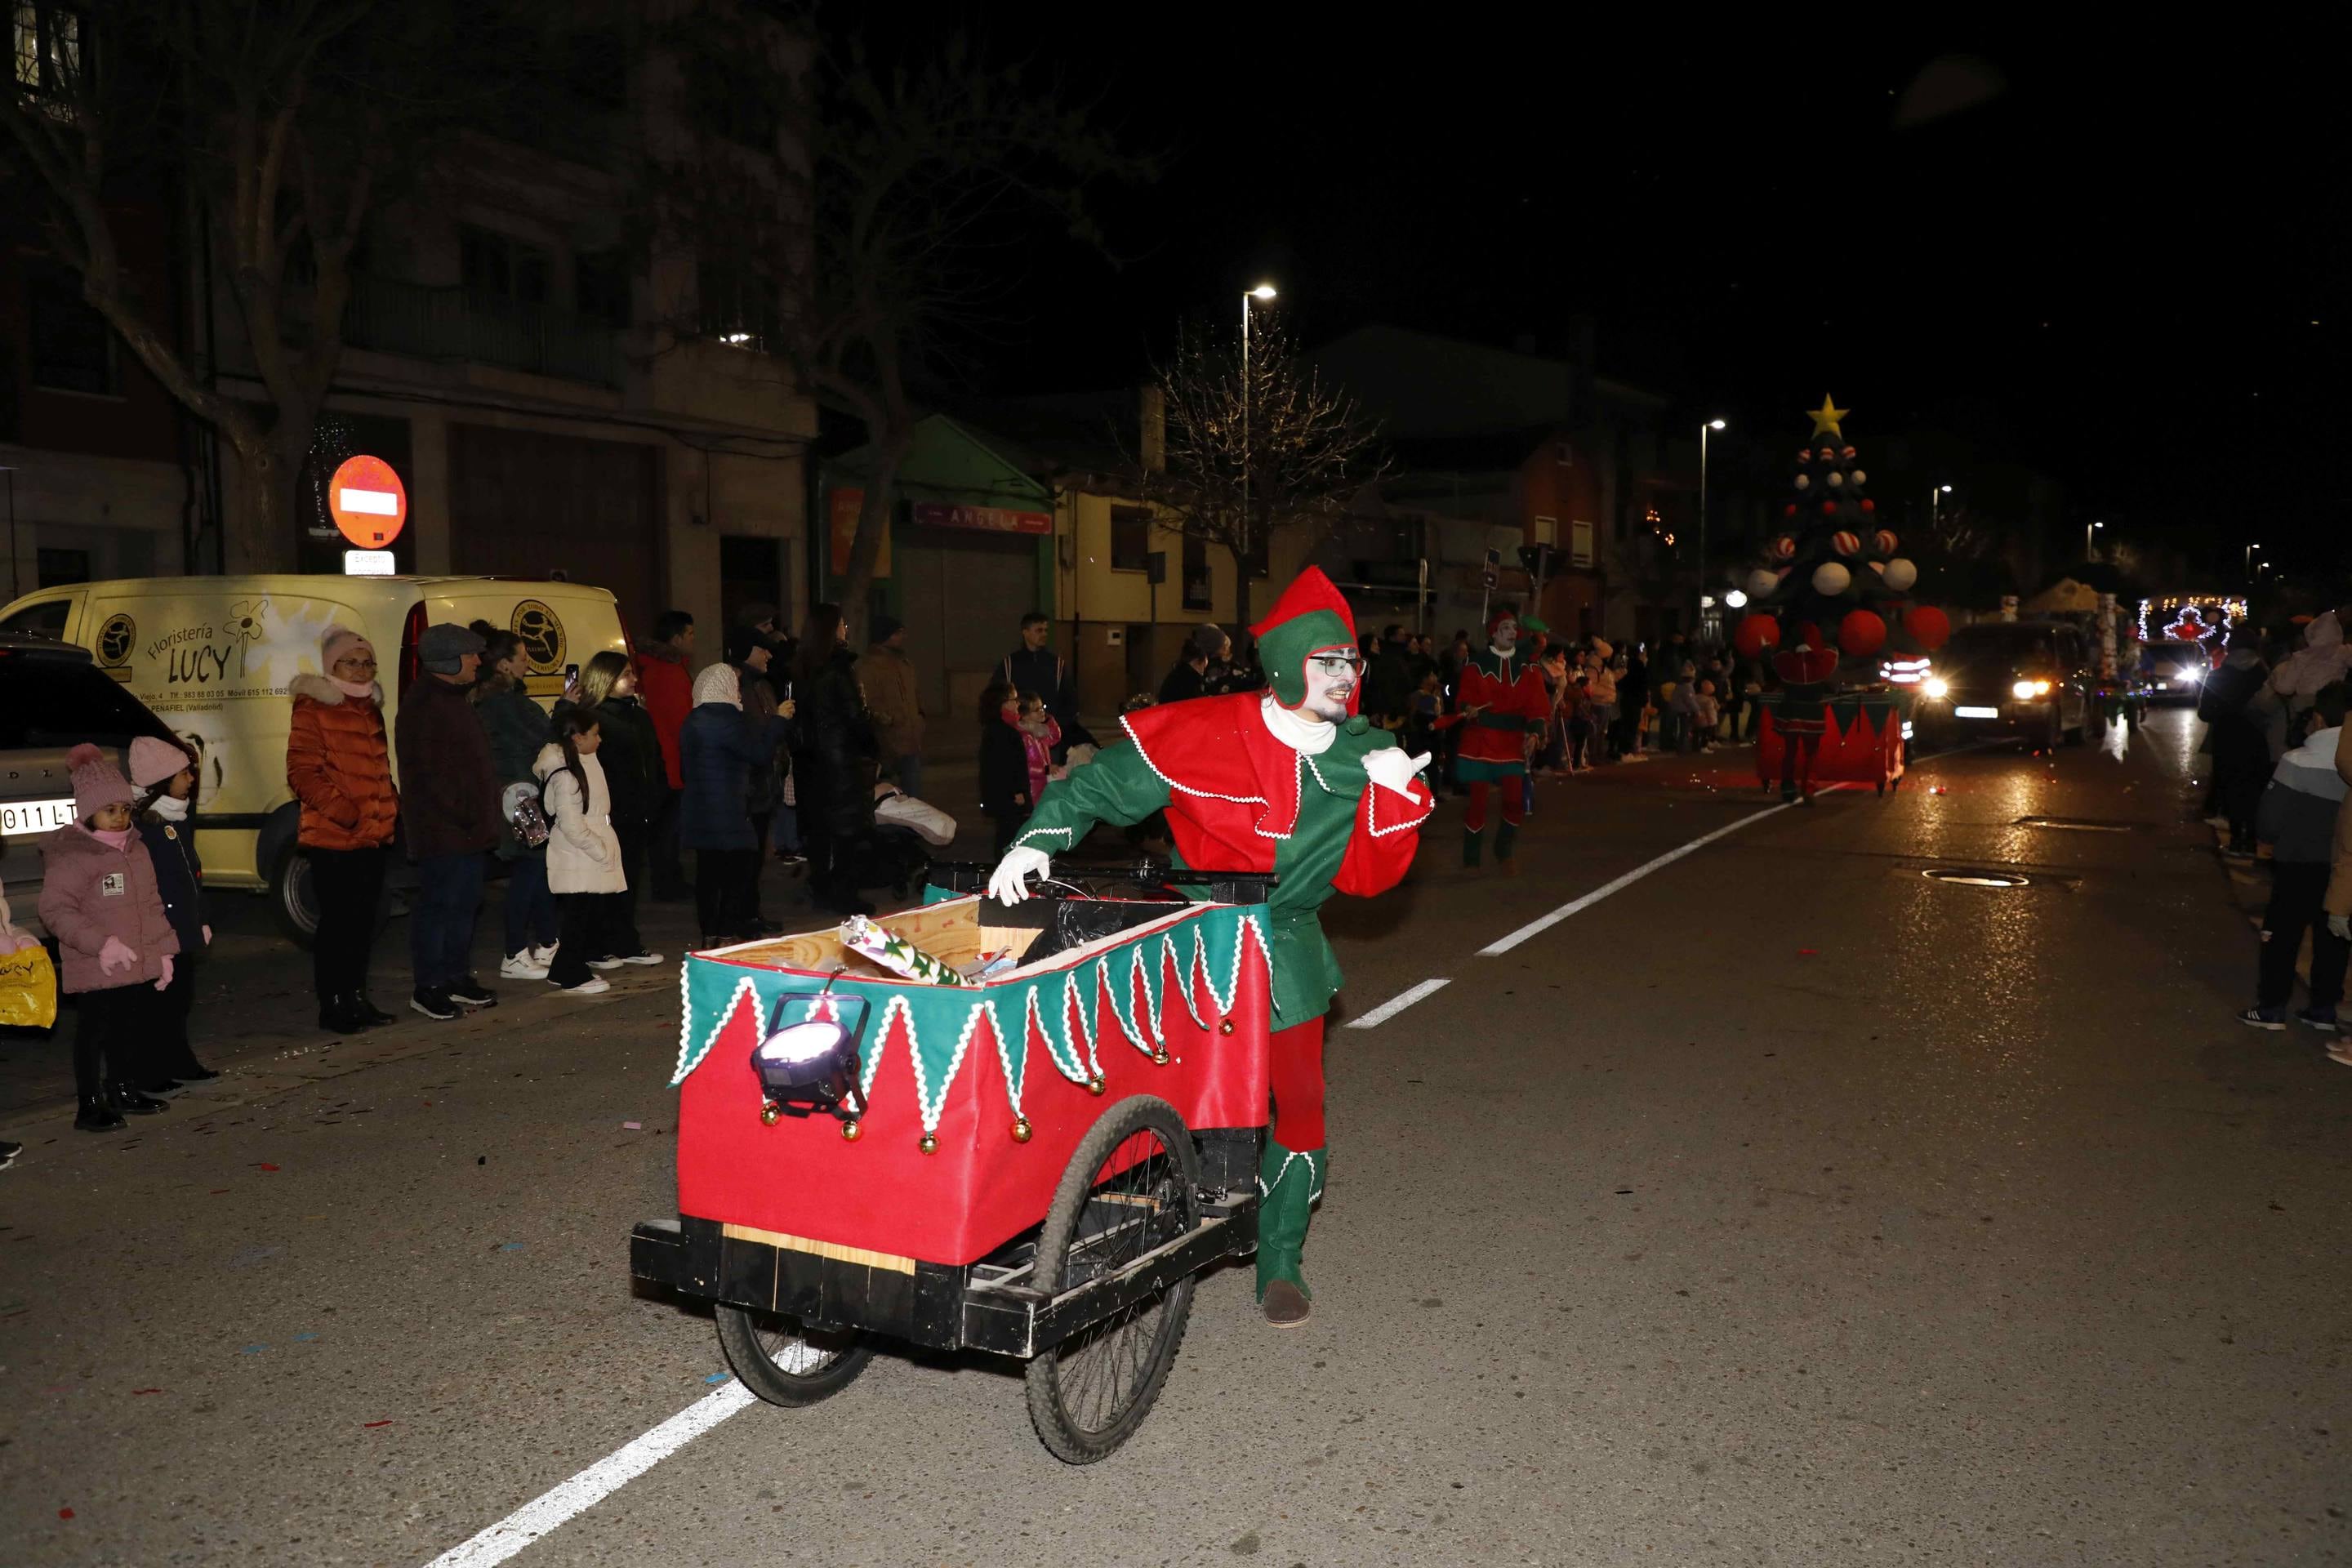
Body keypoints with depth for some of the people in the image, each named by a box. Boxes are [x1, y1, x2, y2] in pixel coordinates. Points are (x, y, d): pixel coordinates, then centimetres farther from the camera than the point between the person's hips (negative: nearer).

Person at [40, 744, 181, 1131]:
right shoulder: (70, 855, -12)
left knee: (136, 1026, 14)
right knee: (95, 1031, -1)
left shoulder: (135, 847, 12)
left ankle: (121, 1090, 31)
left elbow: (153, 904, 18)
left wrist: (164, 951, 15)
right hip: (96, 970, -7)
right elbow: (55, 910, -18)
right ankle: (90, 1104, 8)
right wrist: (101, 943, -26)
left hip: (141, 965, 7)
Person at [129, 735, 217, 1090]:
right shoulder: (140, 823, -16)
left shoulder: (180, 819, 13)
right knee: (159, 1001, -3)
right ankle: (151, 1073, 4)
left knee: (180, 997, 16)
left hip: (184, 927, 9)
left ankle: (178, 1062, 25)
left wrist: (201, 920, 20)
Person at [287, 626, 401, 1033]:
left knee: (363, 921, 13)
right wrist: (341, 810, -22)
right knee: (337, 921, -3)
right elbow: (302, 772, -14)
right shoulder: (313, 708, -7)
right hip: (333, 839, -8)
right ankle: (332, 1004, 6)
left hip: (373, 837, 8)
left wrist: (392, 809, 12)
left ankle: (356, 997, 23)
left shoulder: (370, 709, 18)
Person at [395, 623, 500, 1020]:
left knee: (464, 902, 14)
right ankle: (429, 987, 3)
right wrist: (460, 814, -20)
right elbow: (427, 772, -21)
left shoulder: (453, 700, 18)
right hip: (441, 830, -10)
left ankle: (458, 976, 24)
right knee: (439, 904, -5)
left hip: (468, 827, 10)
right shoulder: (423, 704, -14)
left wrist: (481, 818, 18)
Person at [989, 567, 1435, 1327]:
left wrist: (1396, 797, -24)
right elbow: (1099, 784, -11)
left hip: (1285, 950, 3)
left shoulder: (1366, 757, -6)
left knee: (1298, 1104, 3)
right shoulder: (1209, 734, -18)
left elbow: (1367, 877, -9)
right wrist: (1037, 840, -25)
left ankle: (1280, 1262, 24)